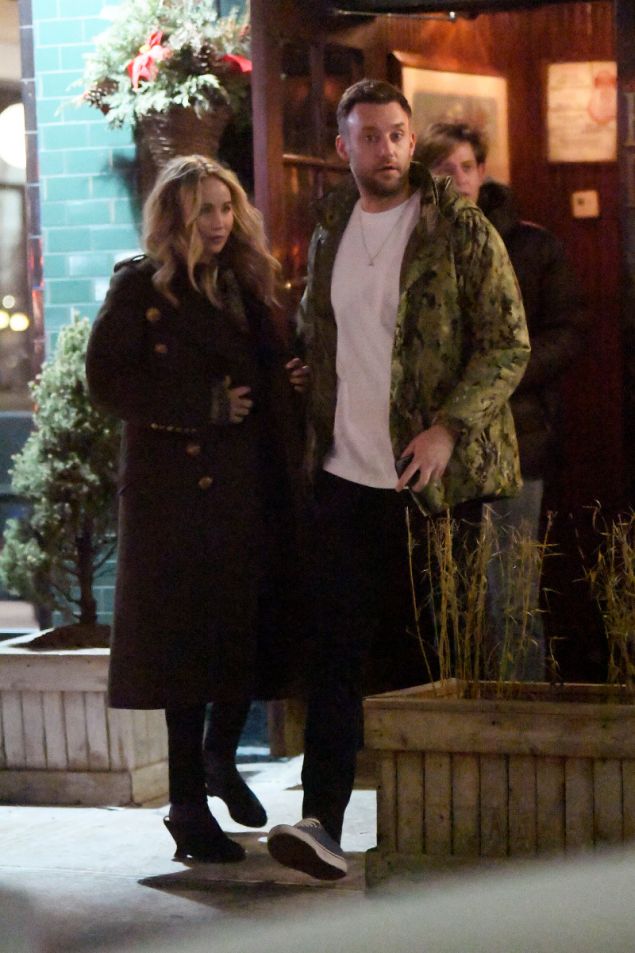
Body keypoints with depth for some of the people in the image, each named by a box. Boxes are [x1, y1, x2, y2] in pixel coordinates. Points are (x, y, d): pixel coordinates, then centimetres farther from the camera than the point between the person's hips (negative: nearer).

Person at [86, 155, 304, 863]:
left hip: (250, 486, 6)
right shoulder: (140, 287, -3)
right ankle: (188, 806, 4)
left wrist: (286, 381, 2)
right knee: (188, 639, -5)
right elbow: (107, 380, -11)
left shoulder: (245, 286, 16)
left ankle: (220, 759, 30)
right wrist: (208, 405, -13)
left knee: (249, 630, 5)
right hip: (177, 491, -6)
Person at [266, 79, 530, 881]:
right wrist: (314, 436, 11)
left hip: (438, 478, -4)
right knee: (336, 649, -4)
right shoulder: (329, 235, 12)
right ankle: (321, 819, -6)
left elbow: (509, 346, -8)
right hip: (345, 477, 4)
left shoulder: (463, 234, -4)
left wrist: (449, 426, -21)